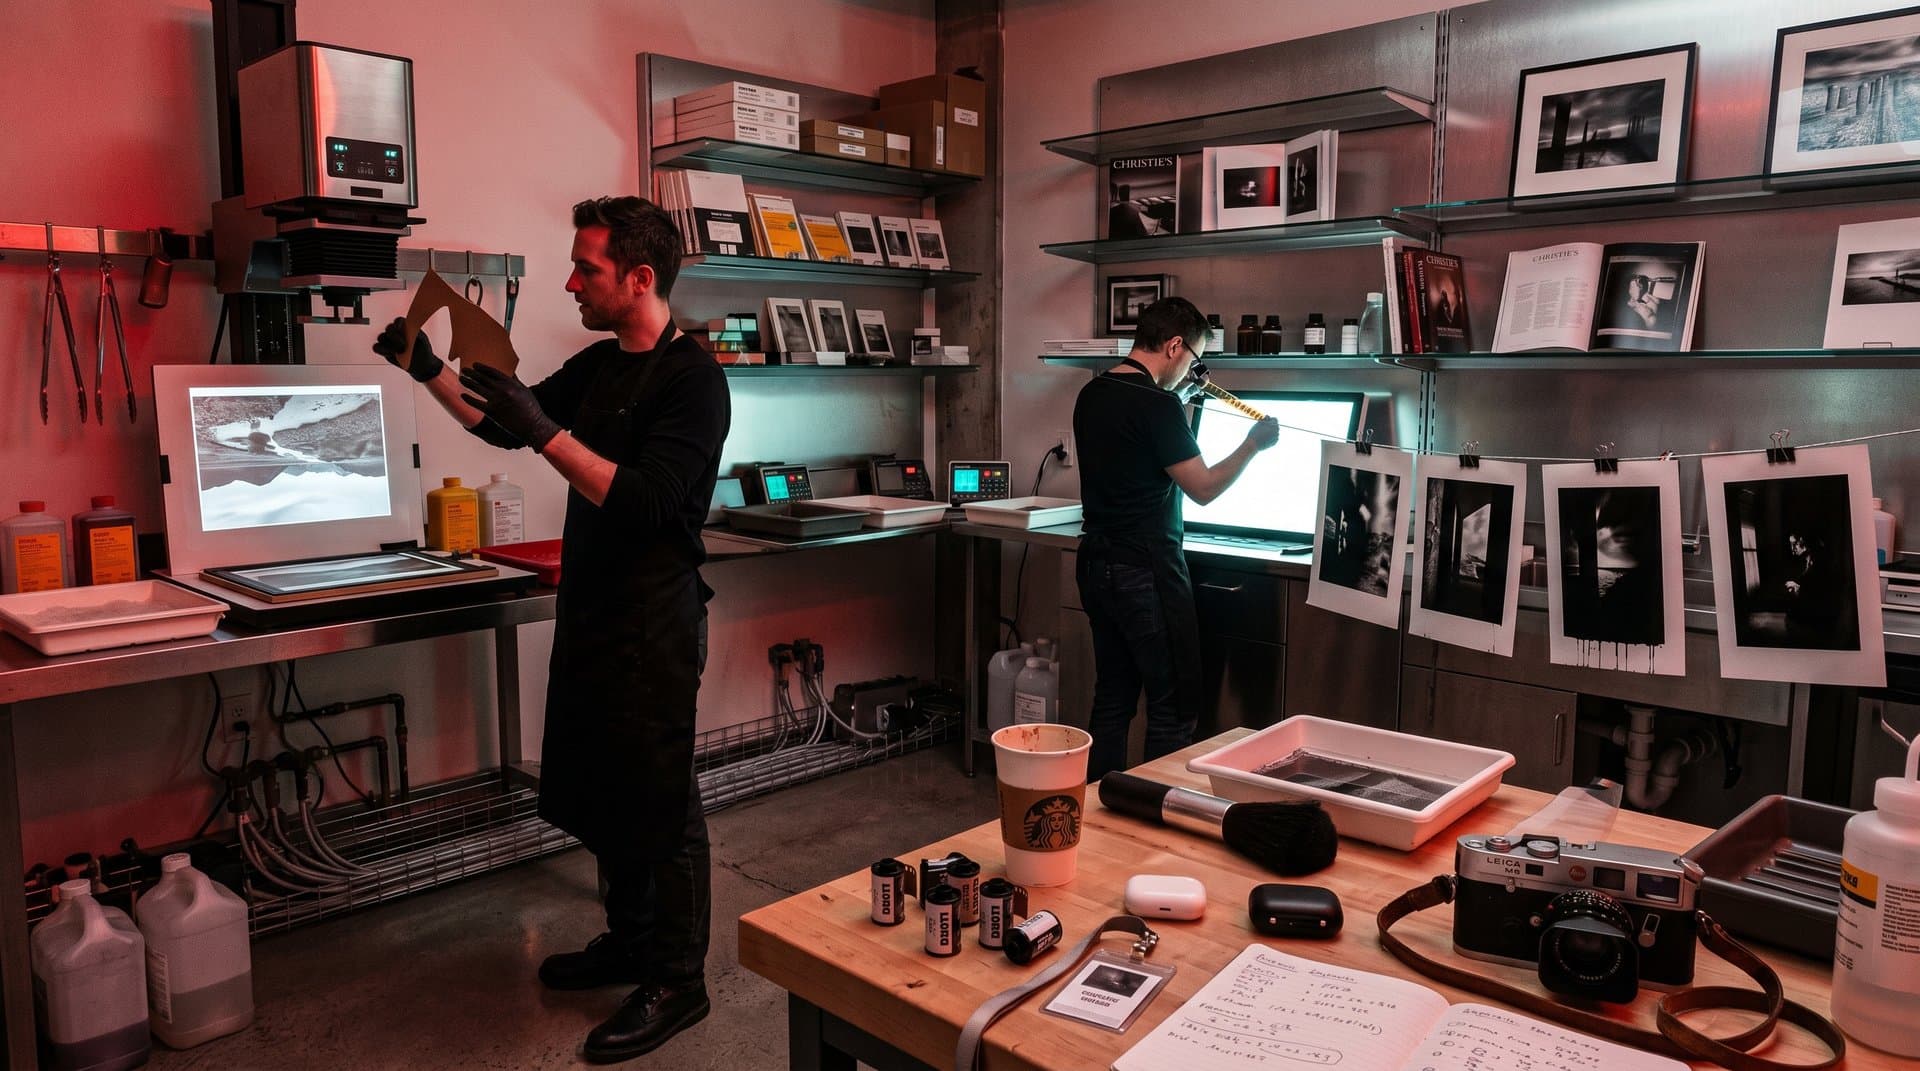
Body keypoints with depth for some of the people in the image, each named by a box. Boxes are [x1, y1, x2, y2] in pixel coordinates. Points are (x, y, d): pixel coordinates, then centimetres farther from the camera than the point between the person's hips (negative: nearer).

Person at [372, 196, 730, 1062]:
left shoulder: (691, 379, -15)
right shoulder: (597, 366, 11)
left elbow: (643, 500, -25)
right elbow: (504, 424, 21)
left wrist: (545, 432, -27)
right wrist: (428, 371, 10)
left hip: (653, 621, -9)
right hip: (590, 608, 9)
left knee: (658, 803, 1)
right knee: (601, 793, 18)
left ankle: (677, 982, 15)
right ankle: (629, 942, 36)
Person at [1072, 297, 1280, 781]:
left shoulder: (1091, 395, 8)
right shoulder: (1158, 407, -17)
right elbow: (1204, 488, -13)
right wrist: (1254, 444, 1)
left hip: (1097, 564, 9)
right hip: (1147, 572, -9)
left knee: (1112, 699, 16)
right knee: (1174, 710, 2)